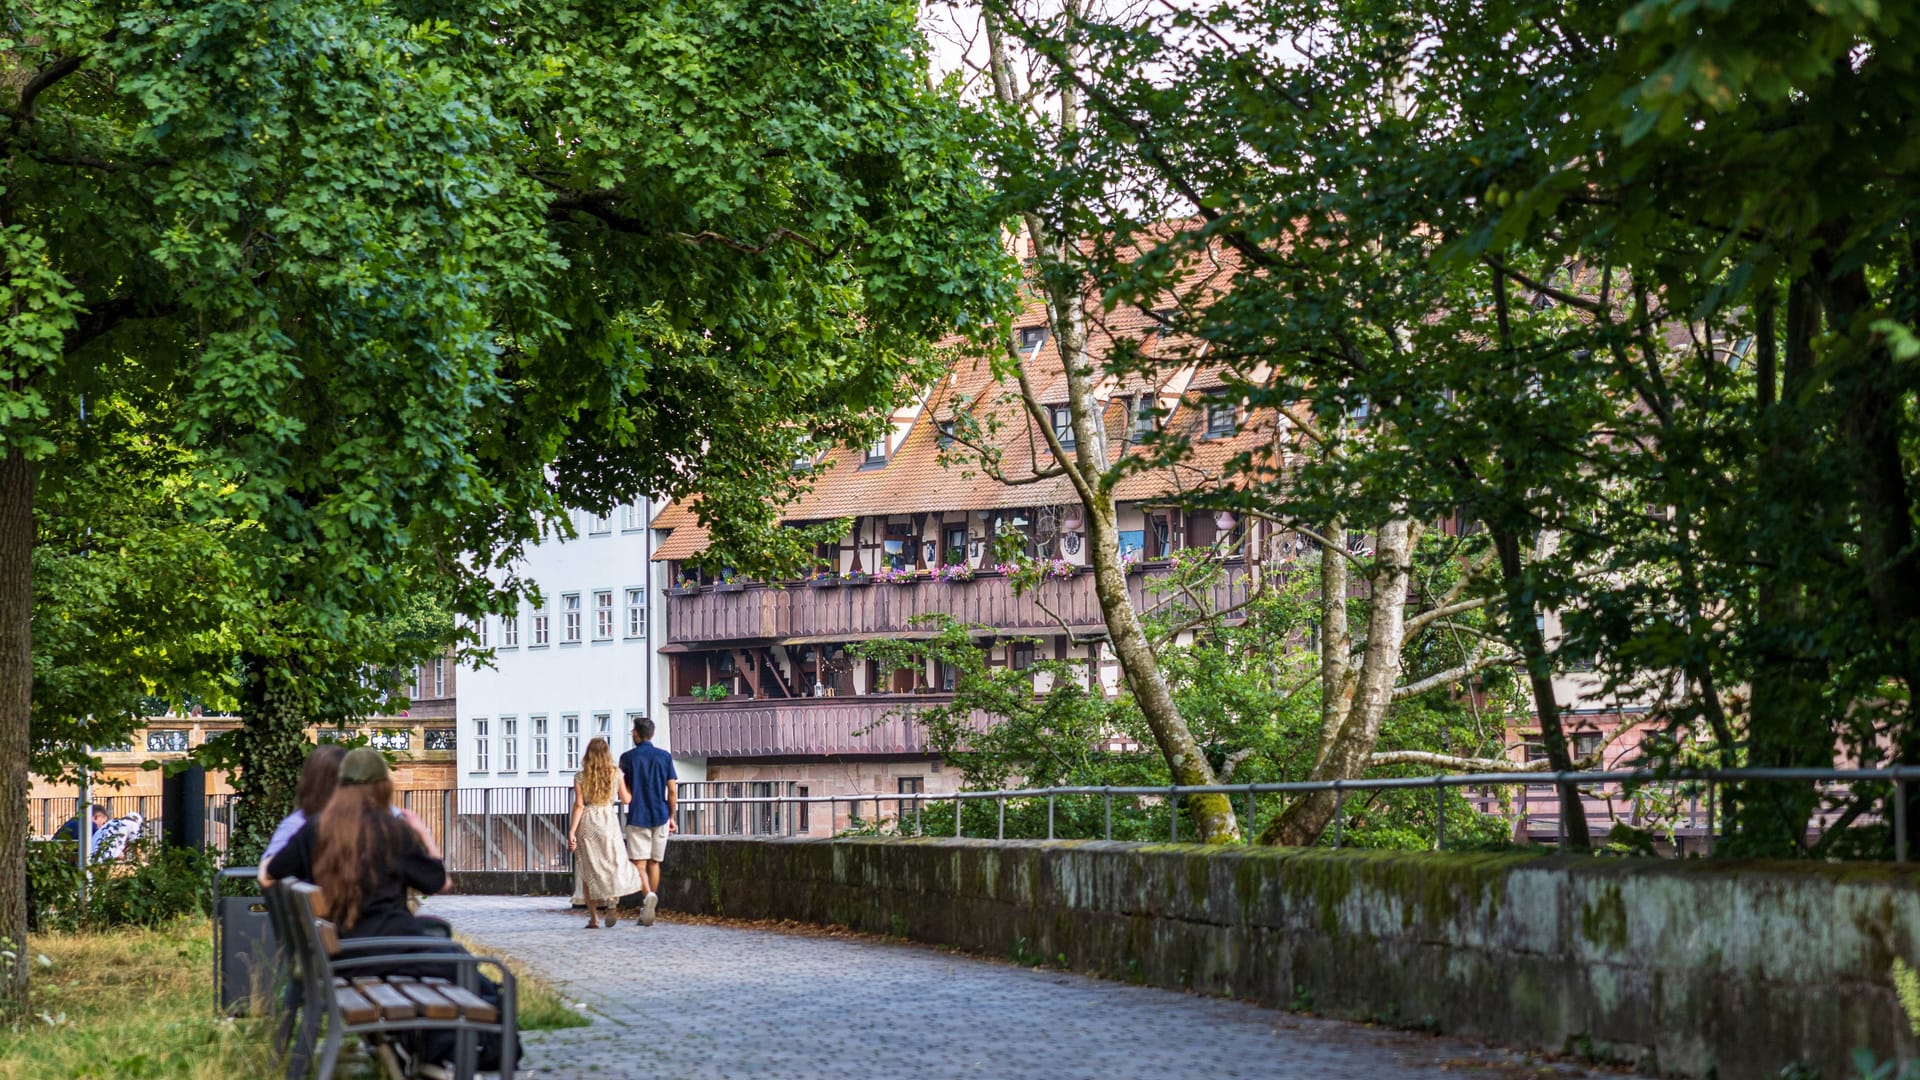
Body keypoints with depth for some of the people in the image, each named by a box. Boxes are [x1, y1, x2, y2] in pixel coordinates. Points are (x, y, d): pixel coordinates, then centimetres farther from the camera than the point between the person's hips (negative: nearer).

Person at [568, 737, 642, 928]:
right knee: (613, 864, 10)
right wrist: (626, 782, 22)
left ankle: (593, 917, 5)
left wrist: (572, 831, -6)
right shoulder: (616, 774, -1)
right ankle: (612, 900, -20)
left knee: (588, 869, 7)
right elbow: (627, 799, 7)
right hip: (609, 820, 1)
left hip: (587, 822, -1)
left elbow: (579, 805, -8)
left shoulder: (580, 776, -4)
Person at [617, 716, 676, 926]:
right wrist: (671, 817, 12)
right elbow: (672, 790, 2)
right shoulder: (665, 757, 3)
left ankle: (649, 895, -30)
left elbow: (624, 792, 2)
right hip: (660, 816, 3)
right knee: (654, 863, 12)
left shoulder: (628, 758, -3)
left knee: (639, 864, -3)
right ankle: (649, 910, 14)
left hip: (637, 818, -3)